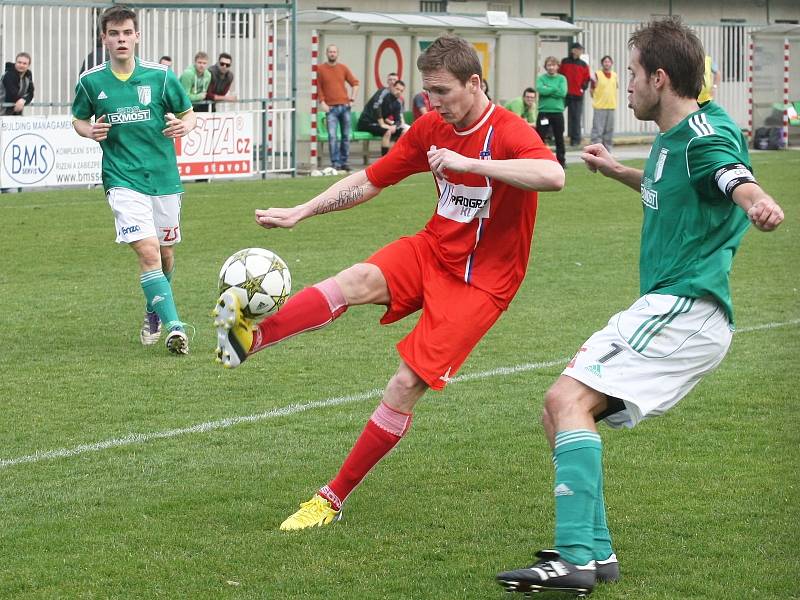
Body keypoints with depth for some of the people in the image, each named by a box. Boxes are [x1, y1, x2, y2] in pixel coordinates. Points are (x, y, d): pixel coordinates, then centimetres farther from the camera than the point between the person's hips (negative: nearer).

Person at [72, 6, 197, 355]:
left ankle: (154, 312, 41)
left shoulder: (160, 76, -2)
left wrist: (184, 126, -13)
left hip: (164, 178, 2)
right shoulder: (91, 82, -1)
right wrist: (91, 131, -8)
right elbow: (78, 119, 14)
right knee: (147, 251, -19)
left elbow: (188, 113, 10)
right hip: (123, 180, -2)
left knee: (165, 253, 14)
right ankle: (174, 327, -22)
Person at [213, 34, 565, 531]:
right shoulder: (430, 129, 2)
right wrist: (300, 213, 5)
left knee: (406, 387, -12)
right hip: (432, 251, 6)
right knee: (359, 280, -28)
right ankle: (251, 337, -46)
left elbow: (554, 176, -41)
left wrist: (470, 163, -41)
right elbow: (370, 181, 12)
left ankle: (334, 499, 0)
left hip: (480, 280, -5)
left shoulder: (509, 133, -19)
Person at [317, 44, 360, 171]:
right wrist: (322, 102, -9)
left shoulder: (343, 68, 9)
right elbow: (318, 88, 1)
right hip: (331, 107, -3)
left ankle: (345, 162, 13)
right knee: (332, 136, -11)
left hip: (345, 106, 3)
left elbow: (355, 83, 14)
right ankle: (335, 163, -8)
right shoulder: (320, 69, 2)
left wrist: (352, 99, 4)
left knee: (346, 136, 5)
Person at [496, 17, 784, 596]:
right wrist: (618, 171, 34)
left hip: (685, 310, -10)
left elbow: (737, 178, -38)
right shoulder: (671, 139, 16)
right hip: (662, 309, 10)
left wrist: (758, 202, -60)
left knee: (570, 400, -23)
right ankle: (595, 552, 11)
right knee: (561, 409, 10)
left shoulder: (706, 135, -14)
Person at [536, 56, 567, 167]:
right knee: (540, 137, -3)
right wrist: (554, 89, -11)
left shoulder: (561, 79, 4)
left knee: (559, 138, 9)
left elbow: (563, 93, -11)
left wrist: (548, 90, -11)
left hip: (557, 112, 1)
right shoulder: (541, 78, 3)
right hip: (544, 112, -1)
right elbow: (540, 90, -15)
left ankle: (561, 160, 19)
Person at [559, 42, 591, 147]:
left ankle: (575, 138, 6)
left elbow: (586, 78, 11)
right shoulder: (564, 62, 6)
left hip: (577, 95, 1)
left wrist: (583, 88, -3)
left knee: (576, 117, 2)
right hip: (564, 94, -1)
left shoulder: (583, 65, 9)